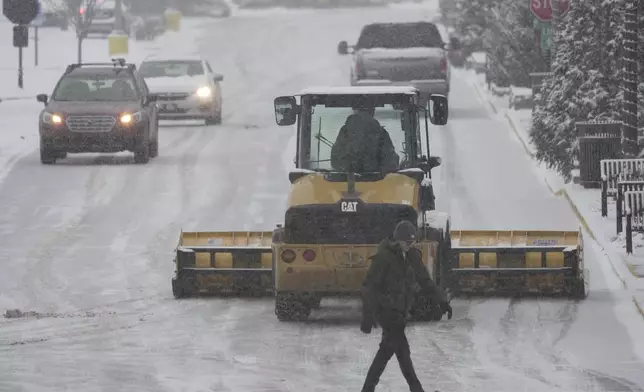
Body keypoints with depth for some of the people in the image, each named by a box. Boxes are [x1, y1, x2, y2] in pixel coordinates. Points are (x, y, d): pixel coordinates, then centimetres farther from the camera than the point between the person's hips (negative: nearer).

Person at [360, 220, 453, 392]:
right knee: (402, 349, -12)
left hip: (400, 311, 8)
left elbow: (425, 281, 13)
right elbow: (369, 286, -17)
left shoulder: (412, 256, 5)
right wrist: (368, 315, -23)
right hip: (386, 311, -8)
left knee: (387, 349, 13)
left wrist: (442, 300, 2)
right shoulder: (383, 257, -16)